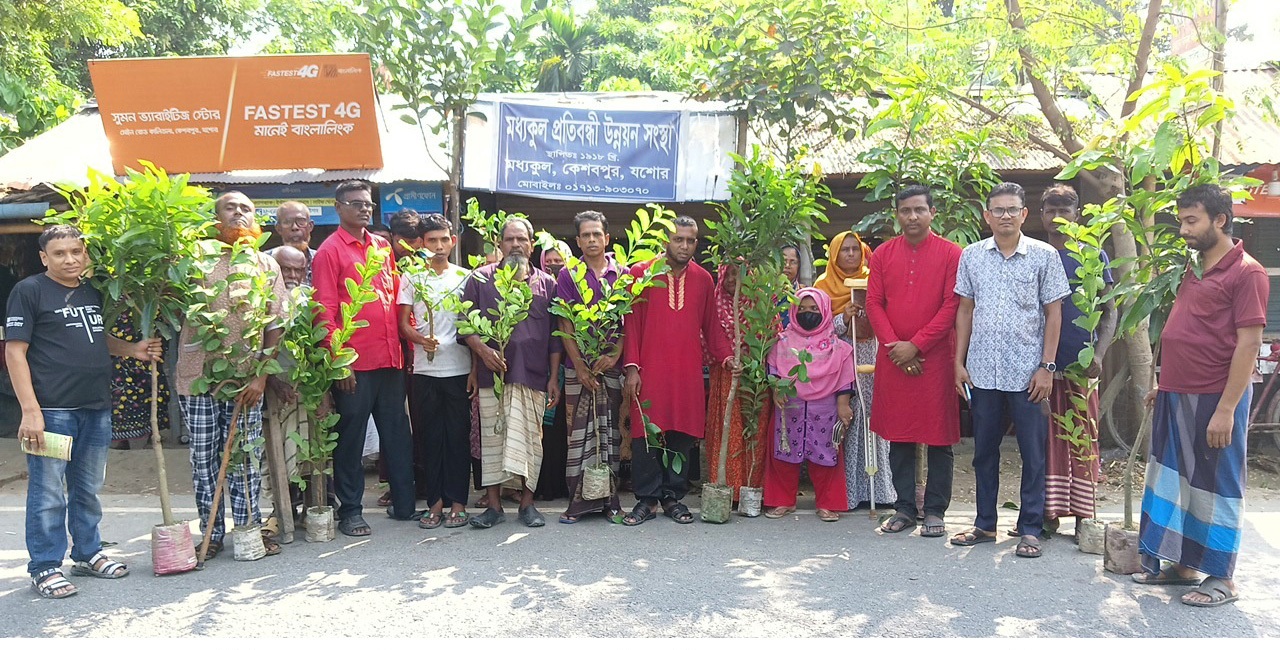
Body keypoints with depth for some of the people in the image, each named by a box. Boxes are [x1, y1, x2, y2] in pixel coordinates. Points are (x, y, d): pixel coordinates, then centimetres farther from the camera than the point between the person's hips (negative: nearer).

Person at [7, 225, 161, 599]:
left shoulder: (93, 293, 14)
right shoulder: (29, 291, -5)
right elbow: (14, 351, -10)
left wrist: (134, 350, 9)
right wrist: (30, 410, -17)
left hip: (97, 409, 7)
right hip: (52, 410, -6)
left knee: (88, 490, 16)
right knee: (48, 494, -1)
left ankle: (87, 554, 30)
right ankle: (44, 568, 10)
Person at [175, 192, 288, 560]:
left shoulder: (265, 265, 8)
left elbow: (275, 326, 4)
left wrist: (261, 376, -4)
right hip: (198, 376, 0)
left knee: (246, 459, 5)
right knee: (203, 460, 6)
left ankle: (249, 528, 17)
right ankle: (212, 533, 17)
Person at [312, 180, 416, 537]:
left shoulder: (382, 246, 15)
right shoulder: (329, 251, -3)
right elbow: (325, 310, -9)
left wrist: (402, 345, 12)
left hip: (390, 359, 6)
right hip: (354, 363, -6)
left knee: (398, 432, 11)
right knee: (351, 437, 3)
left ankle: (404, 503, 22)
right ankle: (350, 511, 14)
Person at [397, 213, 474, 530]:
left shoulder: (465, 277, 7)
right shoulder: (412, 279, 8)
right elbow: (403, 323, 6)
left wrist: (476, 368, 3)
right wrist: (421, 339, -16)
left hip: (459, 369, -1)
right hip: (424, 370, 1)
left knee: (458, 436, 3)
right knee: (428, 436, 4)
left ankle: (457, 502, 10)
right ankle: (434, 501, 13)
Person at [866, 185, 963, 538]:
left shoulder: (950, 254, -1)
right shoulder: (883, 254, 9)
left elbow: (952, 306, -6)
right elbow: (874, 304, 6)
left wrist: (916, 344, -12)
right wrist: (894, 345, -7)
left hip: (936, 358, -3)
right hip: (892, 359, 3)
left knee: (939, 437, 2)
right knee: (898, 435, 8)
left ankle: (935, 511, 12)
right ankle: (904, 508, 18)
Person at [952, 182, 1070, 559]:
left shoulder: (1044, 256, 0)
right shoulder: (971, 256, 6)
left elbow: (1053, 314, 0)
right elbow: (965, 310, 10)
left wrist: (1047, 366, -6)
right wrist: (959, 362, 6)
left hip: (1027, 372, -2)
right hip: (982, 371, 3)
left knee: (1033, 454, 4)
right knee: (984, 452, 12)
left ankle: (1030, 529, 16)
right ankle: (985, 524, 24)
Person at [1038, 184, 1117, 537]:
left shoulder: (1094, 256, 6)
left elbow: (1109, 311, 6)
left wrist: (1099, 355, -8)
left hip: (1081, 363, -1)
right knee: (1046, 439, 3)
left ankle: (1083, 515, 9)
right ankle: (1048, 513, 11)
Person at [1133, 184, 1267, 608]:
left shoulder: (1245, 272, -12)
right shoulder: (1193, 270, 13)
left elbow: (1249, 343, -17)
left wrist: (1226, 409, -20)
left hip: (1215, 399, -8)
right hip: (1176, 396, 8)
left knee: (1215, 485, 2)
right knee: (1174, 478, 13)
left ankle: (1222, 579, 15)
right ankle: (1182, 565, 25)